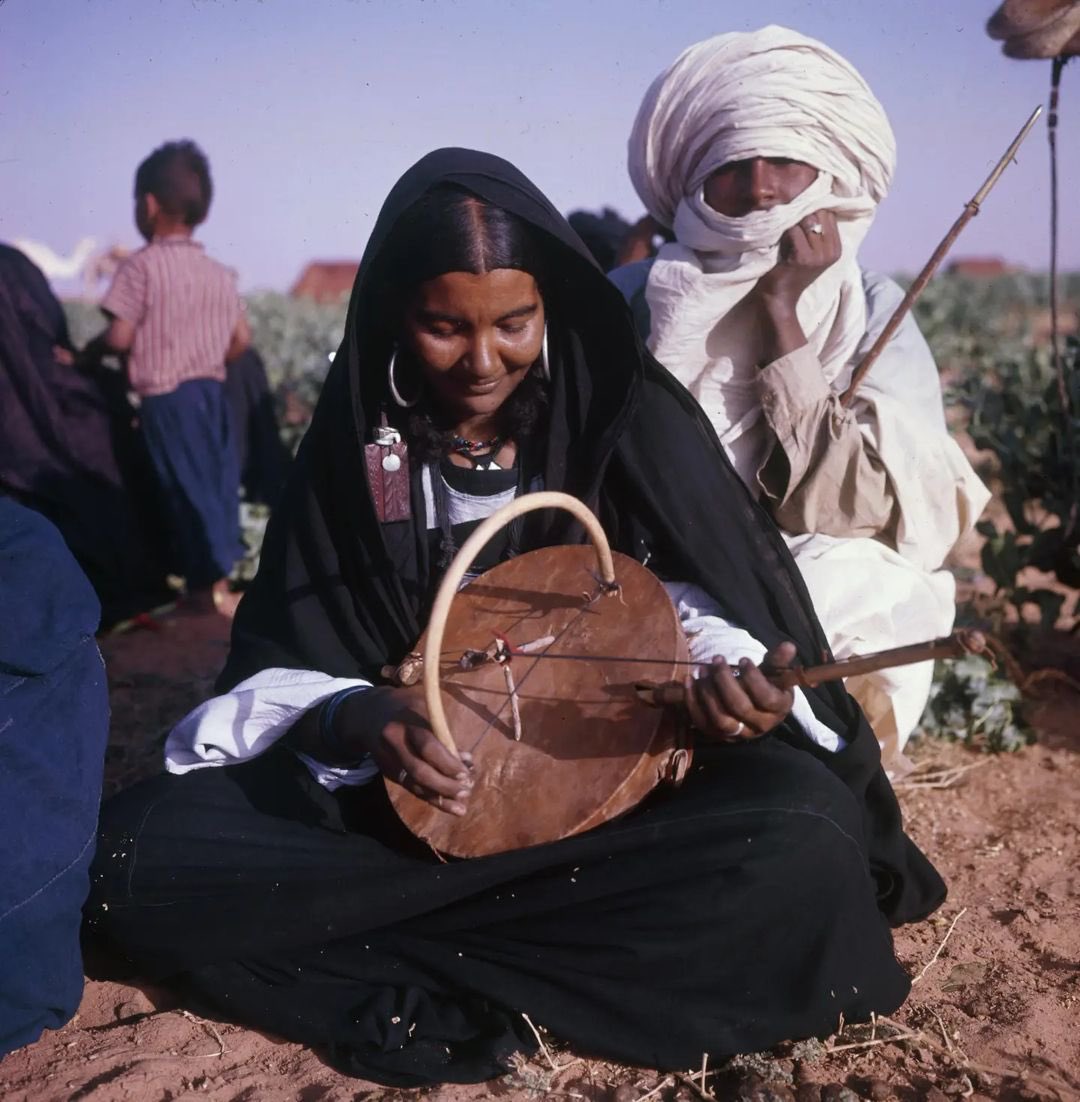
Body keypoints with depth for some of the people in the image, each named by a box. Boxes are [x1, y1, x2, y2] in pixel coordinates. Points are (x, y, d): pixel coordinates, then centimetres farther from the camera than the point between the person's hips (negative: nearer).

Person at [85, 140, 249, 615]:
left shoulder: (141, 265, -10)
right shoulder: (219, 273, 9)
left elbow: (119, 337, -14)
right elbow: (240, 339, 9)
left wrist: (86, 354, 4)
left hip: (165, 398, -6)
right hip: (212, 392, 6)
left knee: (186, 488, -1)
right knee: (215, 485, 11)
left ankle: (209, 585, 1)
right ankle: (215, 578, 17)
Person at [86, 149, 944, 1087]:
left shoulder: (629, 414, -5)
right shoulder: (353, 438, -1)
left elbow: (698, 599, -3)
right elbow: (288, 659, -4)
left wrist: (723, 676, -28)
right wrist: (358, 718, -28)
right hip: (403, 786, 1)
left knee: (805, 832, -33)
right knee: (135, 851, -22)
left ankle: (425, 997, -22)